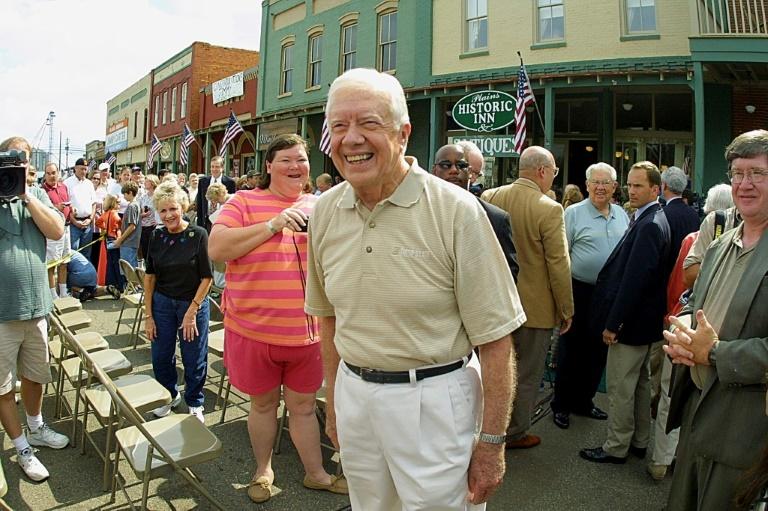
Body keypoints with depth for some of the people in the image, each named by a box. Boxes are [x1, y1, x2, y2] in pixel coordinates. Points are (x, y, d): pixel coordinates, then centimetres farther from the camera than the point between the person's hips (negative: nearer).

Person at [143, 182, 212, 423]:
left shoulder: (198, 235, -13)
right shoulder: (157, 237, 0)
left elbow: (206, 277, -12)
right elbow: (150, 276, 4)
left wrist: (192, 311, -14)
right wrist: (148, 314, 0)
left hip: (193, 303, -4)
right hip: (162, 303, 4)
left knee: (193, 359, 8)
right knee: (160, 356, 12)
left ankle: (194, 403, 30)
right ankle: (169, 396, 38)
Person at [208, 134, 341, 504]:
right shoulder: (245, 202, -3)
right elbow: (217, 249, -15)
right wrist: (272, 225, -20)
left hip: (307, 331, 2)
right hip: (254, 329, -2)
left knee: (304, 406, 16)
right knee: (263, 403, 18)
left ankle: (315, 473, 35)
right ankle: (263, 470, 40)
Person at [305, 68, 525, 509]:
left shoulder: (456, 211, -16)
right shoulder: (325, 212, -1)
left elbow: (495, 338, -13)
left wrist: (492, 443, -11)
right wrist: (333, 403, 14)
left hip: (434, 399, -5)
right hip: (353, 393, 5)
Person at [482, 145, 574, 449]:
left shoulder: (490, 198, -3)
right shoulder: (549, 210, -19)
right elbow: (559, 265, -16)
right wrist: (566, 310, -5)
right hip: (534, 306, -5)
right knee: (527, 373, 12)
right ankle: (514, 433, 26)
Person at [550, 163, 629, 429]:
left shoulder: (621, 215, 9)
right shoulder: (574, 213, -6)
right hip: (581, 292, -5)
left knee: (598, 351, 14)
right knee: (571, 351, 5)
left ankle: (583, 401, 30)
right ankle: (561, 405, 19)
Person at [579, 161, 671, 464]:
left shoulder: (649, 226, -21)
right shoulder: (650, 220, 9)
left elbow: (634, 279, -25)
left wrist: (613, 323, -21)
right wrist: (615, 318, 12)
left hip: (631, 322, -10)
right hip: (644, 320, 10)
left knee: (619, 387, 2)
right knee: (640, 383, 19)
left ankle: (616, 448, 16)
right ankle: (639, 442, 33)